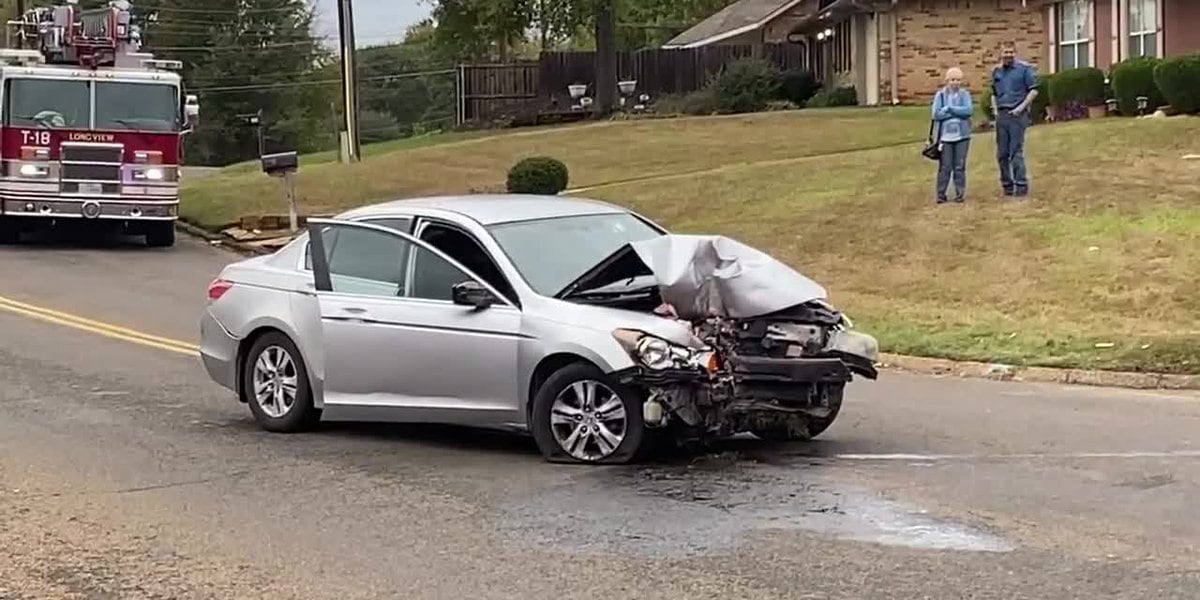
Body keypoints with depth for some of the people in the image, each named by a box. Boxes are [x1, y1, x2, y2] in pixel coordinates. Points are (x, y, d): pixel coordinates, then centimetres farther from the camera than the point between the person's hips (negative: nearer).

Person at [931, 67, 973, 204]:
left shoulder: (964, 94, 3)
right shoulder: (940, 95, 1)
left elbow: (969, 110, -11)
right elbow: (936, 114, -9)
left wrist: (949, 109, -12)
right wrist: (958, 112, -8)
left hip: (962, 135, 1)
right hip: (946, 136, -1)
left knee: (960, 166, 4)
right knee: (945, 167, -1)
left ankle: (960, 193, 11)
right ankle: (941, 194, 5)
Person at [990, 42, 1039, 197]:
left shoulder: (1024, 68, -2)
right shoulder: (996, 71, 15)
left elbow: (1034, 90, -3)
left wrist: (1022, 107, -11)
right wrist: (995, 109, 10)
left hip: (1017, 114, -6)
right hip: (1001, 115, 6)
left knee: (1016, 151, -10)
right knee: (1002, 153, 6)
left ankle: (1021, 186, -7)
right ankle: (1007, 185, 15)